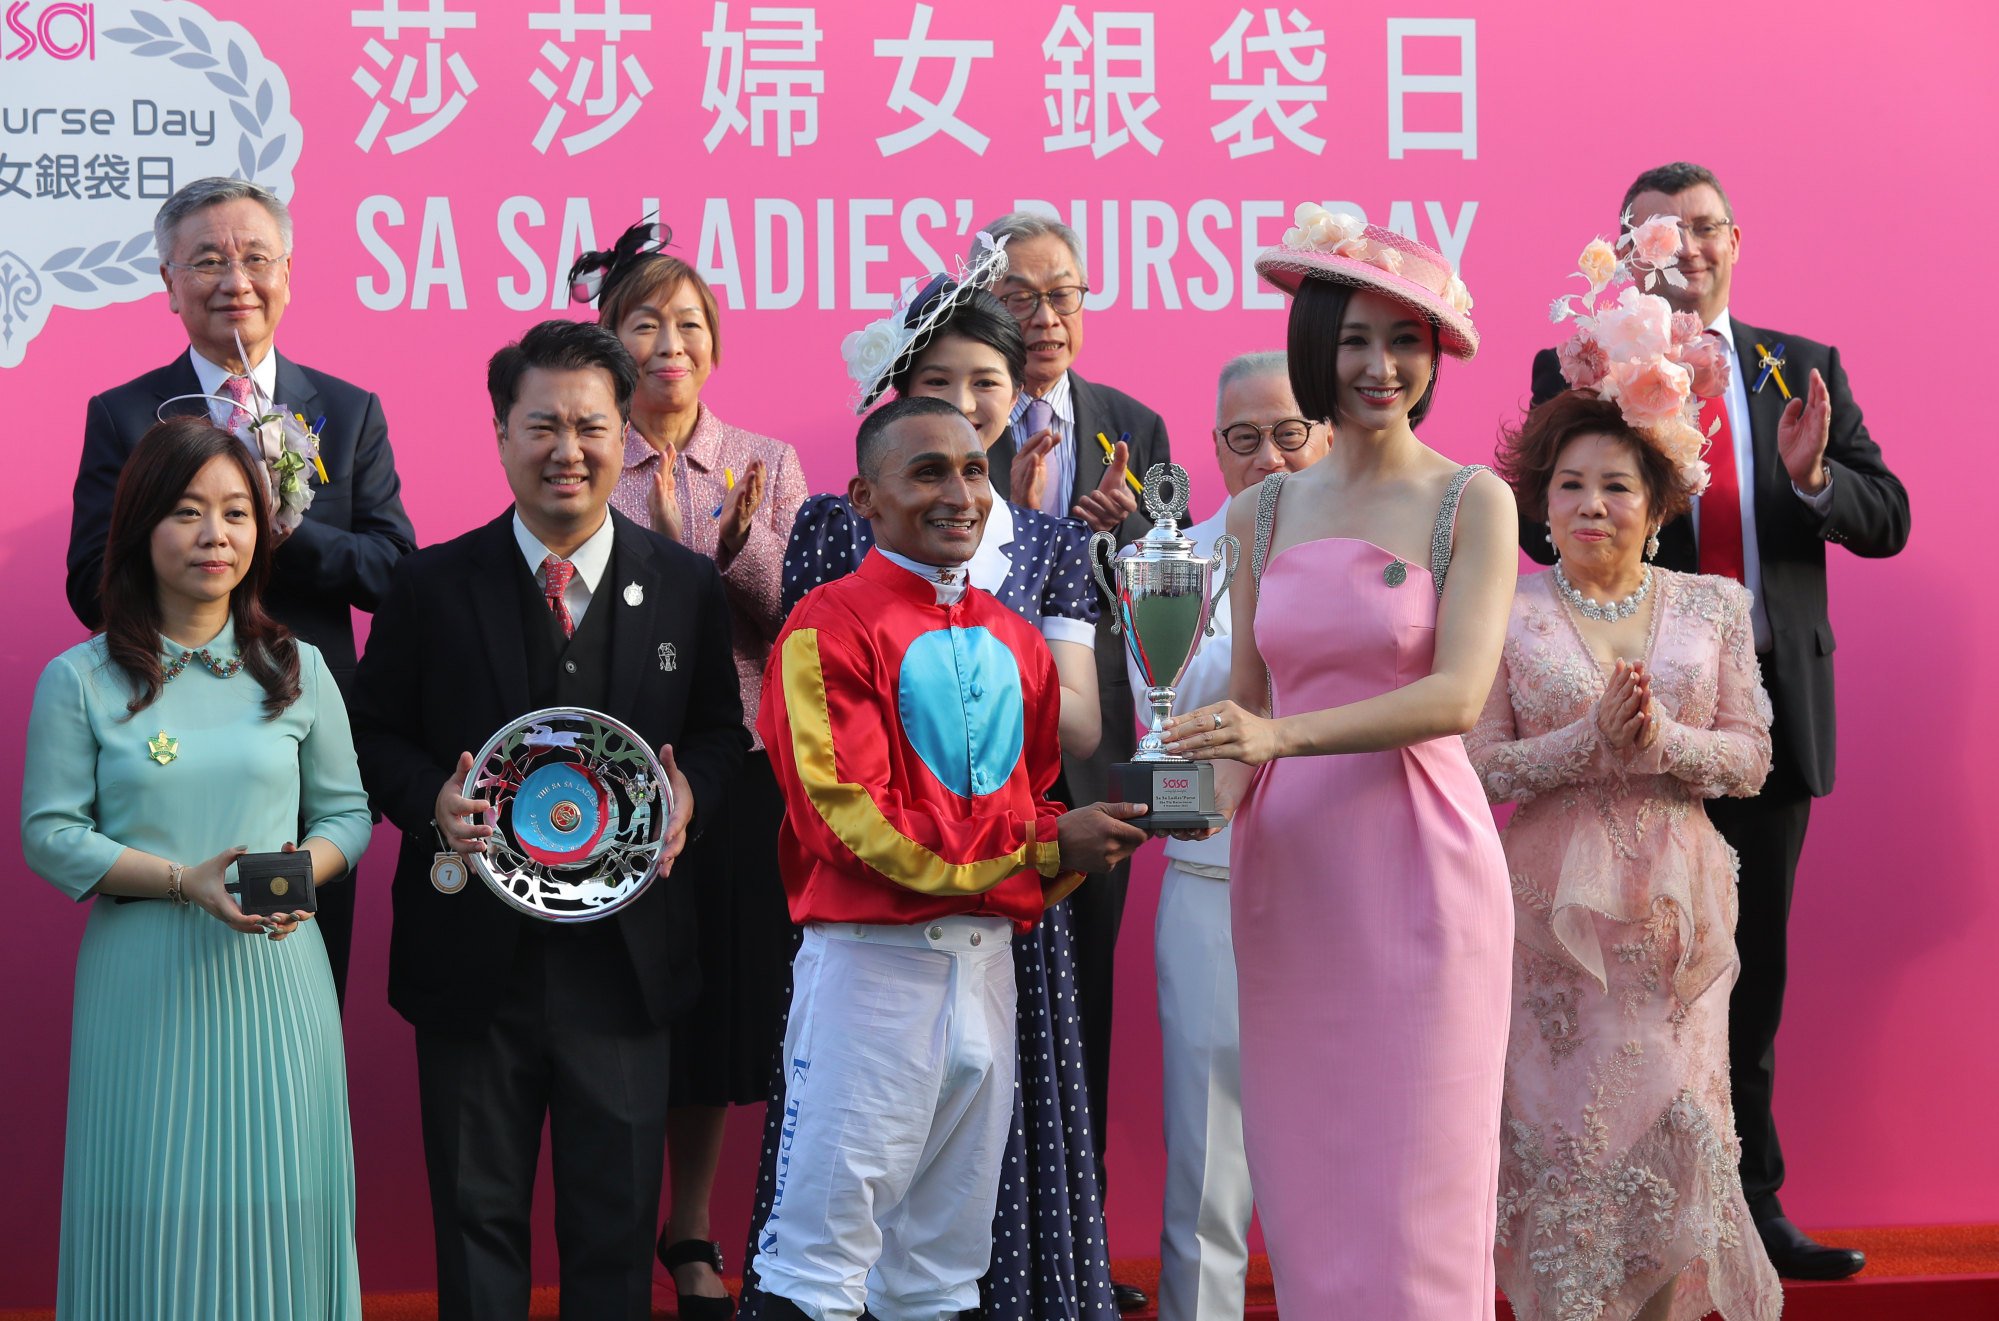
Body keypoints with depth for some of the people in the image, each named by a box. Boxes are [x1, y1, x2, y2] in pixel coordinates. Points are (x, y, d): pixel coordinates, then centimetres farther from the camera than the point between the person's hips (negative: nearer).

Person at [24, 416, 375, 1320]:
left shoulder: (297, 670, 7)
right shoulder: (80, 681, 0)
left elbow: (347, 810, 11)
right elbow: (49, 835, -3)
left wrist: (303, 871, -11)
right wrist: (186, 881, -15)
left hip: (274, 971, 2)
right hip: (142, 979, -2)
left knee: (274, 1206, 4)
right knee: (158, 1212, 1)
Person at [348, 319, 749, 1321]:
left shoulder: (686, 586, 3)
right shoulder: (431, 587, -1)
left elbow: (720, 730, 12)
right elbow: (374, 733, 5)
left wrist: (692, 796, -9)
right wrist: (433, 798, -15)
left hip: (623, 958, 1)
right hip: (473, 961, -1)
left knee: (617, 1221, 9)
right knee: (477, 1214, 9)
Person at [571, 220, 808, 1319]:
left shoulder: (767, 465, 7)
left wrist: (741, 541, -17)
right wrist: (660, 533, -18)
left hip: (740, 773, 2)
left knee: (726, 1004, 9)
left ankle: (691, 1231, 25)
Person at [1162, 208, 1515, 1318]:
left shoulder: (1471, 502, -2)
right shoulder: (1261, 512, 10)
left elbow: (1458, 694, -13)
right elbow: (1248, 698, 13)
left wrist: (1280, 735, -25)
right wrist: (1217, 786, -9)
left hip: (1415, 857, -4)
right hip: (1287, 861, 4)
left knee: (1412, 1183, -1)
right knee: (1302, 1173, 7)